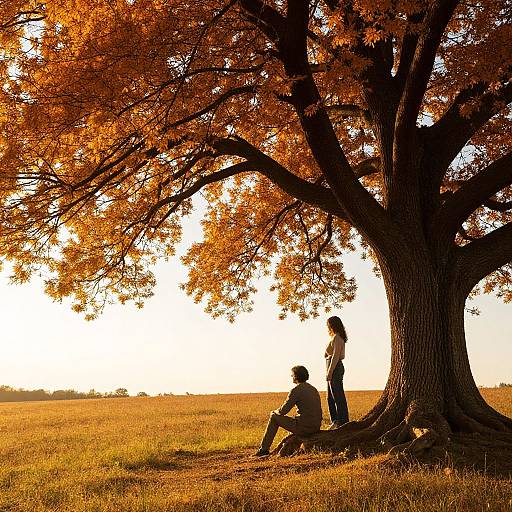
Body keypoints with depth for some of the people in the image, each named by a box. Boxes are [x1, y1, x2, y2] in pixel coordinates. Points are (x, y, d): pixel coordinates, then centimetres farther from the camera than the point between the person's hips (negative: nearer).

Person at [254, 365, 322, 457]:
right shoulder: (313, 389, 13)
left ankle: (264, 449, 18)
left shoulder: (296, 390, -12)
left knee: (274, 417, 11)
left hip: (303, 427, -7)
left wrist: (276, 411, 12)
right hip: (316, 427, 7)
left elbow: (283, 411, -11)